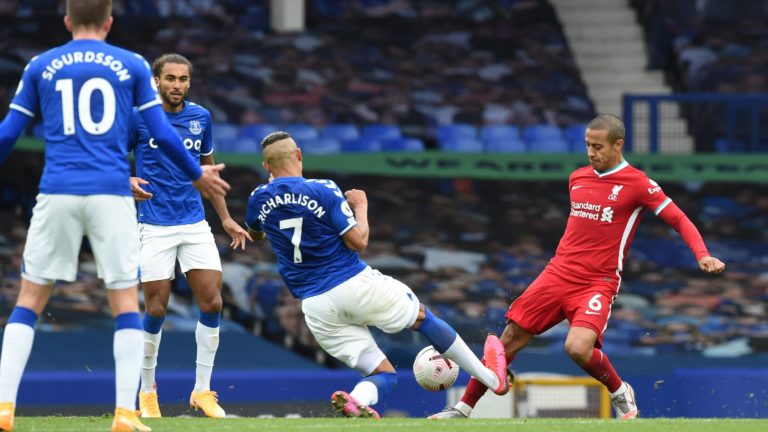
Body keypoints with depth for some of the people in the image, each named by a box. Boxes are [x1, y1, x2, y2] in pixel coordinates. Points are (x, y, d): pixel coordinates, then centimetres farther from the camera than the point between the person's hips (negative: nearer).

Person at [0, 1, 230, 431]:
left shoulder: (40, 66, 10)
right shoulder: (132, 65, 8)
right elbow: (163, 135, 7)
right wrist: (197, 174, 23)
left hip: (57, 194, 1)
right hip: (112, 194, -1)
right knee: (125, 299, 6)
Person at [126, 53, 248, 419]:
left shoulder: (201, 117, 7)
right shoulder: (138, 116, -5)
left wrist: (226, 219, 17)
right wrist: (128, 182, -21)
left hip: (195, 224, 4)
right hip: (155, 225, -4)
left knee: (212, 302, -6)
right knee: (156, 308, -5)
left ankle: (202, 390, 5)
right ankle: (147, 392, 12)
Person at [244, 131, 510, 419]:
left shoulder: (259, 199, 3)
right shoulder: (324, 191, -10)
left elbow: (254, 235, 26)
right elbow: (358, 242, -10)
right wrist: (361, 206, 8)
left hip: (316, 307, 3)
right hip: (355, 286, -3)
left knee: (382, 374, 9)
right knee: (422, 317, 23)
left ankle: (354, 402, -26)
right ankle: (492, 378, 30)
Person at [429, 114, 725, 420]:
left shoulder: (637, 183, -6)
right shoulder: (577, 179, 12)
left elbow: (679, 220, -7)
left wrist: (702, 255, -21)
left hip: (598, 283, -5)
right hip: (558, 274, 5)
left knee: (578, 348, -28)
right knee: (509, 340, 2)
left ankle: (620, 394, 1)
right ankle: (463, 408, 13)